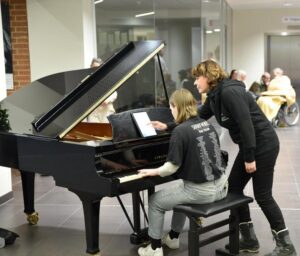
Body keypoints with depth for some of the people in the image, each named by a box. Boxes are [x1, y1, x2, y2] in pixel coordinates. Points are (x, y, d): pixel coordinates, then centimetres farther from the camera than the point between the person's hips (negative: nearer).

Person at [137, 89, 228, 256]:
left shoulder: (180, 131, -15)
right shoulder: (207, 125, 8)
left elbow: (173, 166, -15)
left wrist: (154, 172, 3)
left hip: (201, 190, -8)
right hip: (220, 186, 8)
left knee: (155, 202, 11)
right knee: (181, 190, 34)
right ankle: (173, 237, 44)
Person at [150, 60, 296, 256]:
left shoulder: (229, 92, -21)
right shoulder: (214, 97, 8)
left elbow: (246, 124, -25)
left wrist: (250, 157, -22)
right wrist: (167, 126, 16)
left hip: (263, 145, -10)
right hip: (249, 146, 10)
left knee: (263, 196, -4)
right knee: (233, 188, 9)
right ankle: (249, 239, 20)